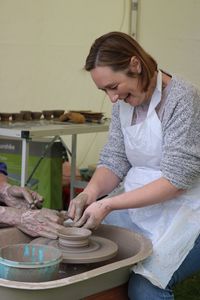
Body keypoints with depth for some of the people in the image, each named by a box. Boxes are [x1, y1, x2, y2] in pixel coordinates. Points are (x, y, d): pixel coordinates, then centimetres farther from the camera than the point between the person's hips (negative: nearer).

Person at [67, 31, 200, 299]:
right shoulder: (124, 102, 5)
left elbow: (175, 179, -20)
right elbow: (114, 160, 5)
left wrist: (108, 205, -24)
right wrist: (90, 193, -16)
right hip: (139, 204, 7)